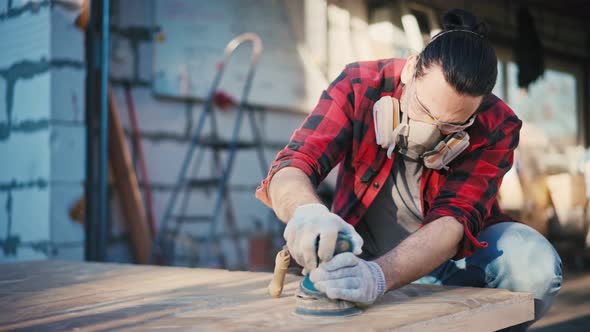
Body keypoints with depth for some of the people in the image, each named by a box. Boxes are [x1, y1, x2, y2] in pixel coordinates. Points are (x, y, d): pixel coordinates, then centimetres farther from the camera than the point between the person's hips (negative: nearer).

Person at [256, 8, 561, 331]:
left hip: (455, 257, 0)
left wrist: (380, 275, -51)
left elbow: (454, 219, -32)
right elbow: (290, 169, -30)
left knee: (535, 262, -29)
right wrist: (307, 211, -56)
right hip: (361, 256, 0)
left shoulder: (495, 128, -21)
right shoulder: (359, 87, -20)